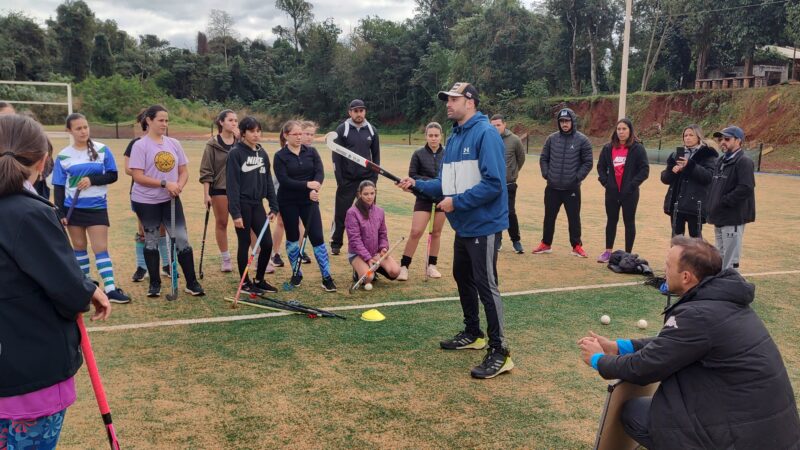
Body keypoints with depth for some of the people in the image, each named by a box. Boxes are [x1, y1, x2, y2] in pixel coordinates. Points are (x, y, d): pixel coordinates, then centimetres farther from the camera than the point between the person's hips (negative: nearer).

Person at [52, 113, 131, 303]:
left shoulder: (102, 150, -3)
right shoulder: (63, 156, -1)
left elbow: (113, 176, -1)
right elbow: (58, 187, 1)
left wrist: (92, 180, -17)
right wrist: (60, 213, -4)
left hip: (97, 207, -1)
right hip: (73, 208, 1)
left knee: (101, 248, -4)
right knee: (79, 247, 11)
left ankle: (110, 289, -6)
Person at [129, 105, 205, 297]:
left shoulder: (174, 144, 5)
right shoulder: (140, 145, -9)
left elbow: (183, 171, 8)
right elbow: (138, 177, -15)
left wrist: (179, 186, -13)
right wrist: (165, 184, -22)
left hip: (171, 200, 4)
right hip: (146, 201, -3)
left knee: (182, 240, 0)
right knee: (151, 242, 8)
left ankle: (192, 283, 8)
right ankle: (155, 284, 20)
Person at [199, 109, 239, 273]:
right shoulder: (212, 144, -3)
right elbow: (206, 171, -3)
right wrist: (206, 194, -8)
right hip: (219, 188, -2)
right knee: (221, 223, 9)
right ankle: (225, 259, 21)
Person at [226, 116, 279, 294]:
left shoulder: (262, 154, 9)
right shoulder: (235, 153, -9)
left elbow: (268, 182, 13)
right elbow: (232, 184, -13)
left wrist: (274, 207, 7)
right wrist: (235, 213, -18)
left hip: (257, 205, 6)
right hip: (242, 205, -6)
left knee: (267, 243, 3)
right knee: (245, 243, 4)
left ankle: (259, 280, 20)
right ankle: (245, 282, 18)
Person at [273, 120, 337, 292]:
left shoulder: (311, 152, 3)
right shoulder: (280, 156, -4)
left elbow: (320, 172, -7)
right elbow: (284, 180, -15)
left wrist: (314, 190, -26)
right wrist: (307, 184, -25)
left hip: (309, 200, 1)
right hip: (288, 202, -1)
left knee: (317, 237, -4)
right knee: (292, 237, 9)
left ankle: (327, 277, 1)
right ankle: (296, 273, 25)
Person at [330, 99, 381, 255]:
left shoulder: (371, 130, 7)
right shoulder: (342, 129, -3)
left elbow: (376, 154, 12)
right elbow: (336, 155, -3)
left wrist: (375, 177, 5)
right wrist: (339, 179, -8)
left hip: (367, 179, 3)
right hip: (347, 179, -2)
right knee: (341, 213, 1)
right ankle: (336, 244, 14)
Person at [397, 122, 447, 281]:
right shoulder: (419, 154, -4)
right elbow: (412, 176, -6)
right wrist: (431, 182, -16)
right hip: (424, 197, -2)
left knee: (436, 232, 10)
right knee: (415, 232, -8)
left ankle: (431, 265, 22)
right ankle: (404, 266, 1)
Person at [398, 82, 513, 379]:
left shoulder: (485, 133, -16)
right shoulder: (454, 138, 11)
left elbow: (493, 183, -24)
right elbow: (446, 184, 14)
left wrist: (456, 202, -21)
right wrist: (417, 184, 1)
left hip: (484, 225, -9)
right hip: (464, 226, 9)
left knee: (486, 285, -6)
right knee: (463, 277, 19)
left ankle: (499, 352, 3)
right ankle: (472, 334, 36)